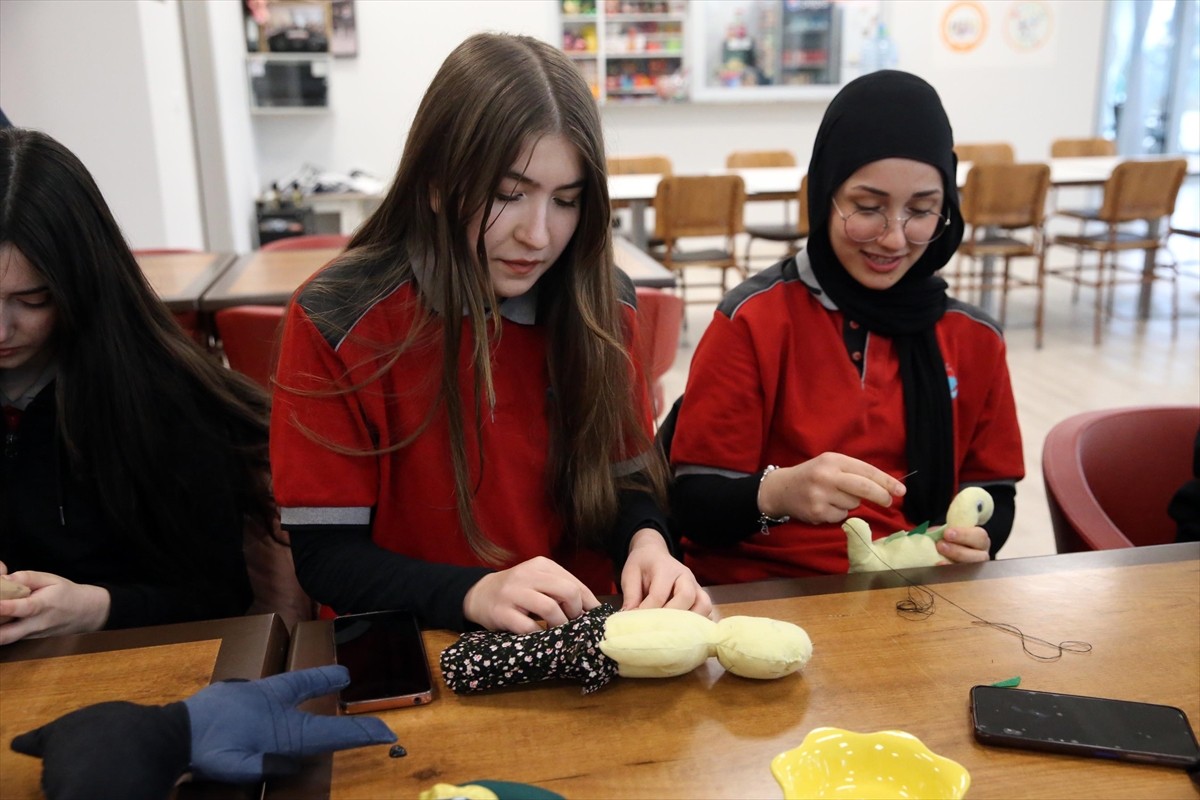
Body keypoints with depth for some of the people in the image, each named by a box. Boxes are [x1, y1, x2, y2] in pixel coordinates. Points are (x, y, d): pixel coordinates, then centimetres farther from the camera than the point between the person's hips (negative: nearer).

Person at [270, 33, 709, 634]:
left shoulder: (599, 304, -3)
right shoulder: (338, 321, -12)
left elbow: (624, 483, 6)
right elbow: (326, 555, -10)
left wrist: (647, 542, -16)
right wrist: (474, 595, -26)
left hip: (584, 640, 1)